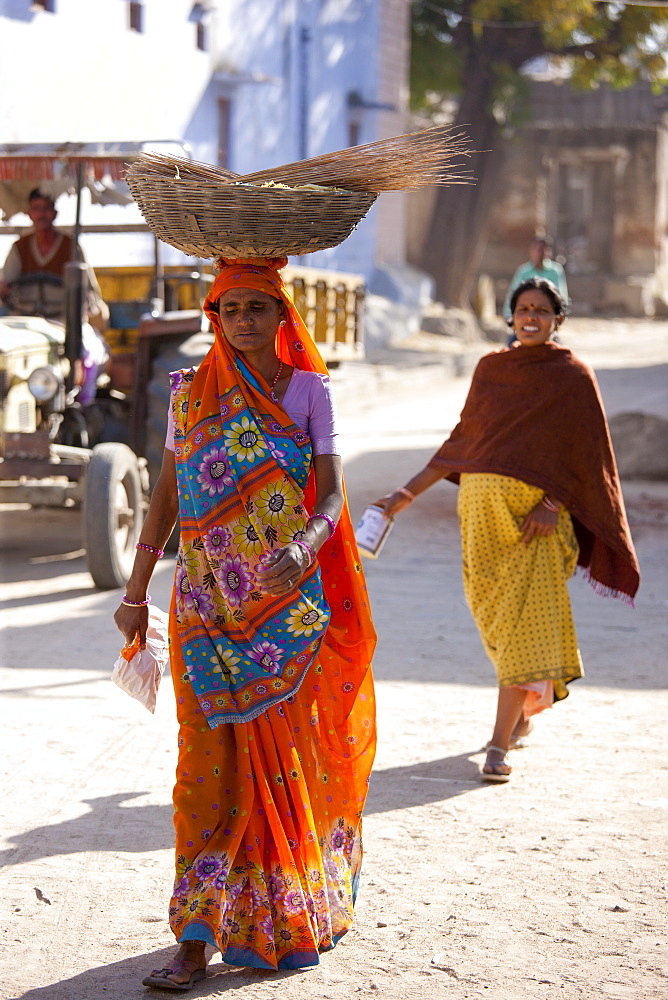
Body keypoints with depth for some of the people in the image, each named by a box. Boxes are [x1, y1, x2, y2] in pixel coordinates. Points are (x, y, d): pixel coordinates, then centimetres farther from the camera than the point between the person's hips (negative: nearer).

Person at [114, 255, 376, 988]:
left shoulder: (307, 391, 1)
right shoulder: (190, 393, 7)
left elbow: (331, 497, -7)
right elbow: (166, 494, 11)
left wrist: (303, 547, -28)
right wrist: (136, 591, 9)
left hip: (289, 604, -1)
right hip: (208, 606, 1)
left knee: (287, 758, 6)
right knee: (208, 757, -3)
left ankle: (289, 914, 24)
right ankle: (197, 935, -2)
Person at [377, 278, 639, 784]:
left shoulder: (573, 376, -1)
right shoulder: (490, 368, 11)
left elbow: (586, 454, -3)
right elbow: (464, 439, 15)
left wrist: (552, 505, -15)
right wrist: (412, 490, 9)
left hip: (534, 515, -4)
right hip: (481, 505, 4)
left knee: (522, 623, -9)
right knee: (494, 616, 10)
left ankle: (500, 745, -11)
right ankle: (525, 709, 35)